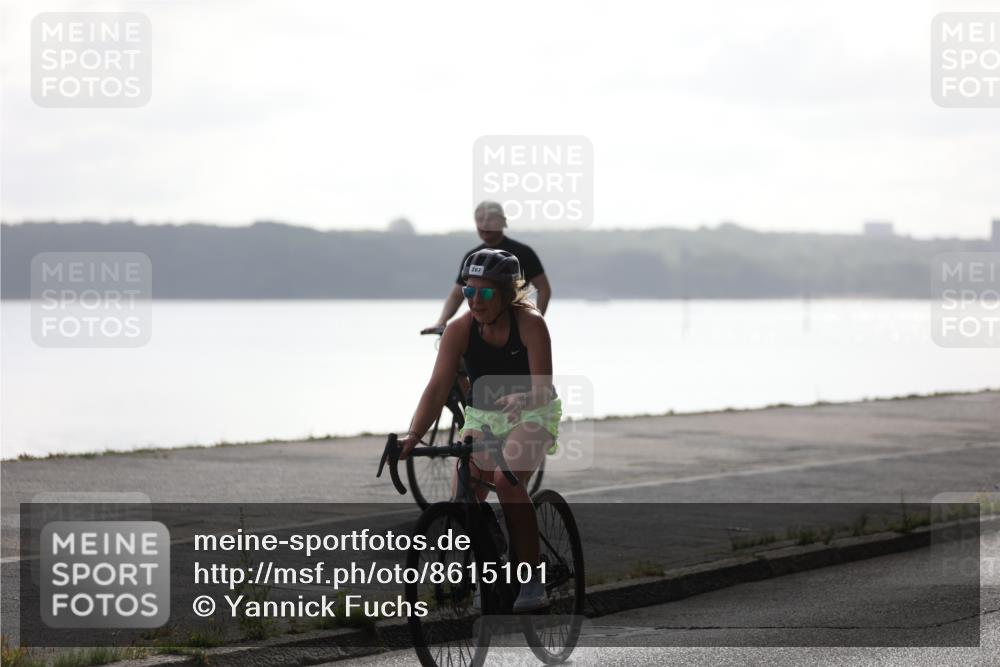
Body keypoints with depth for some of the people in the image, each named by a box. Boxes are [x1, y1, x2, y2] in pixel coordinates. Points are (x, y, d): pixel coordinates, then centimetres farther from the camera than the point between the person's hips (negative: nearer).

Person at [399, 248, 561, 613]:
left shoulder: (530, 324, -22)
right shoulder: (459, 330, -15)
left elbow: (542, 388, -28)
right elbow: (437, 387, -23)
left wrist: (521, 399, -52)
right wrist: (413, 436, -37)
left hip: (532, 415, -4)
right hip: (481, 416, 4)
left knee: (507, 480, -30)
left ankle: (532, 580, -24)